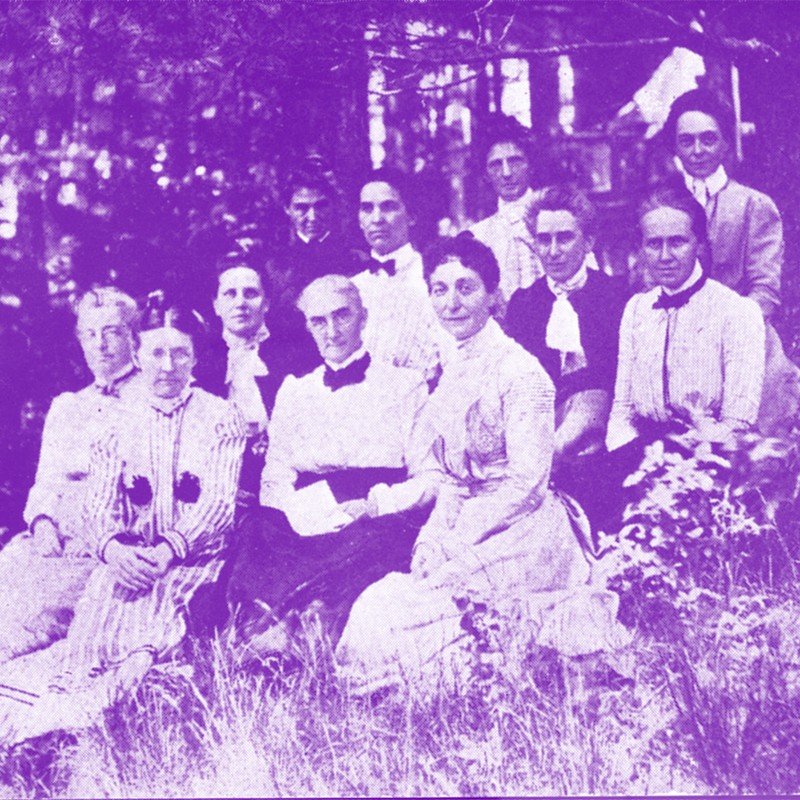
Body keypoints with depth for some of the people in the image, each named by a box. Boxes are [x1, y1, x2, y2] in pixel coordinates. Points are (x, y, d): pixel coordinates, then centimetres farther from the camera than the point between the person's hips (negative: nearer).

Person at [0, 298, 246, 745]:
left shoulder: (221, 418, 7)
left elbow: (220, 502, -3)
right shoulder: (119, 429, 16)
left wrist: (167, 551, -18)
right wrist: (113, 548, -15)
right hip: (130, 559, 3)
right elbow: (100, 505, 9)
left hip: (197, 555, -3)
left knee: (154, 625, -31)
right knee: (98, 614, -27)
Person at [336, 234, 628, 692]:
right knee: (375, 609, -8)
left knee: (384, 623, -18)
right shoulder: (455, 370, 13)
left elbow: (526, 483, -15)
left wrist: (456, 543, -16)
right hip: (463, 534, 8)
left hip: (518, 535, -8)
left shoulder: (521, 372, -13)